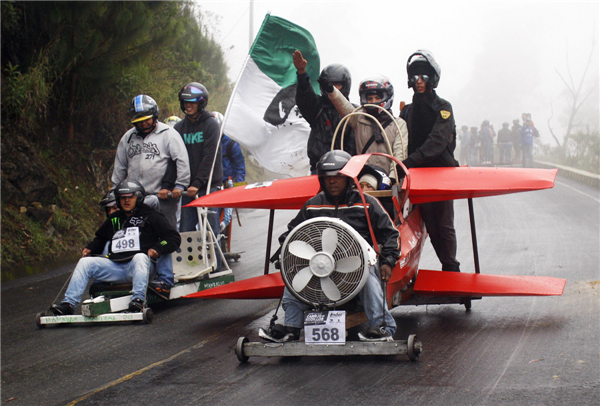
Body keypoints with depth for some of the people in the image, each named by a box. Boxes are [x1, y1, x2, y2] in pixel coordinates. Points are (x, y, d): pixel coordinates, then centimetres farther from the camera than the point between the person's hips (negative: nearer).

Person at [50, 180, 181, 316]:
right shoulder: (114, 219, 23)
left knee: (140, 257, -38)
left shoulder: (150, 217, 8)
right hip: (115, 267, 5)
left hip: (140, 268, -5)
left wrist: (157, 249, -15)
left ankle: (138, 300, -50)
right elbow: (100, 239, 40)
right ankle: (69, 303, -18)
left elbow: (174, 238, 2)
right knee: (85, 262, -9)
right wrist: (90, 248, 19)